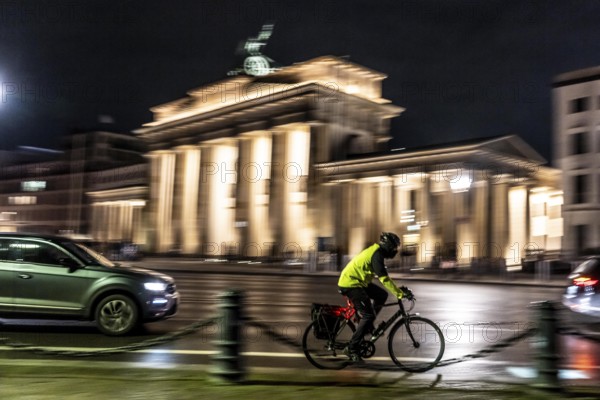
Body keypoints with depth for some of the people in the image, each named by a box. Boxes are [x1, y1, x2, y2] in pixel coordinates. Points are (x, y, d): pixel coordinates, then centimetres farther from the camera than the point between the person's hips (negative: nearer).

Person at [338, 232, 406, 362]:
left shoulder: (376, 251, 12)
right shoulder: (376, 255, -19)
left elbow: (383, 276, 20)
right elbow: (384, 279, -27)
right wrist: (399, 293, -25)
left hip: (358, 282, 10)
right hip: (350, 284, -10)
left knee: (382, 295, 9)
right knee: (368, 315, -9)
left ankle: (366, 324, 16)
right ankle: (352, 349, -5)